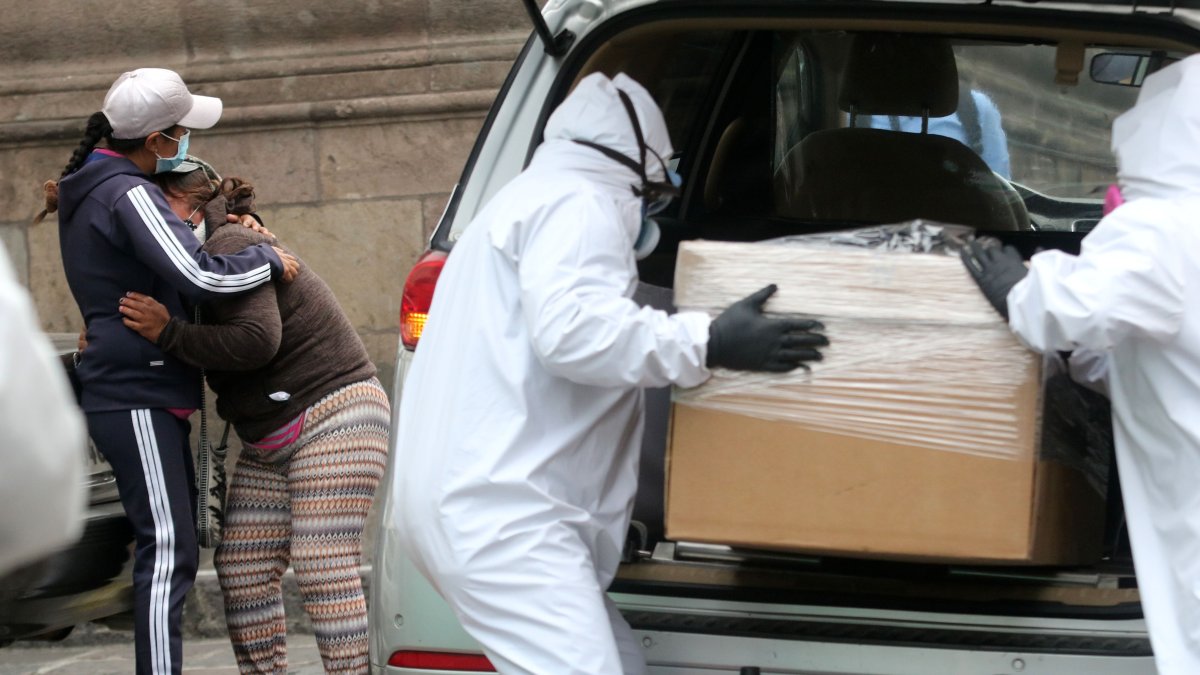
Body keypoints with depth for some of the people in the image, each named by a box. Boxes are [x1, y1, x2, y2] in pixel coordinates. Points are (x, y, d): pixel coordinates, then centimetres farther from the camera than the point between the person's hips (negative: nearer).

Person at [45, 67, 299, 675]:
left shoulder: (84, 190, 15)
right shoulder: (128, 193, -16)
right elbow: (198, 277, -25)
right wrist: (267, 260, -8)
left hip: (144, 394, 10)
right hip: (136, 396, -10)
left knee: (173, 547, 12)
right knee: (166, 549, -13)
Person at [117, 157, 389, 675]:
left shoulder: (228, 248, -16)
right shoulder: (204, 260, 15)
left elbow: (258, 339, -27)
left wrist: (168, 334, -24)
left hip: (334, 419, -10)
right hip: (271, 445, 11)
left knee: (322, 567, -16)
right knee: (241, 567, 4)